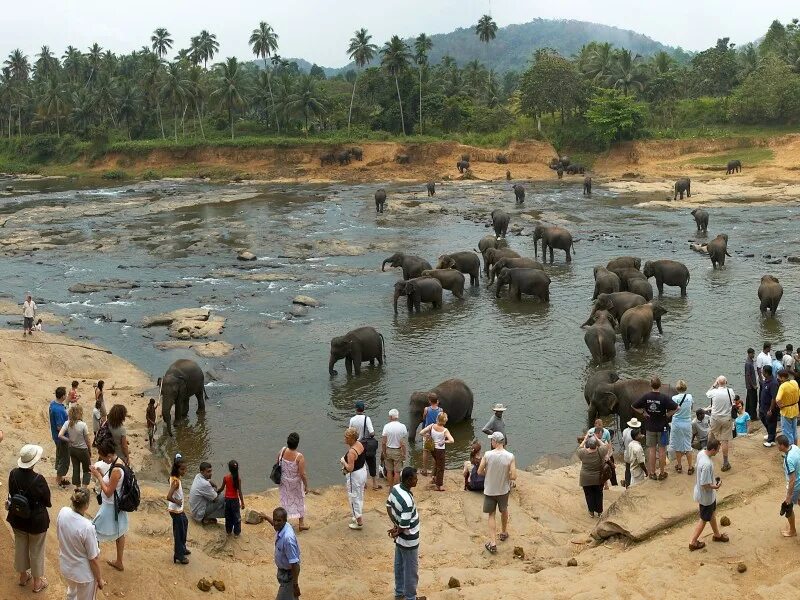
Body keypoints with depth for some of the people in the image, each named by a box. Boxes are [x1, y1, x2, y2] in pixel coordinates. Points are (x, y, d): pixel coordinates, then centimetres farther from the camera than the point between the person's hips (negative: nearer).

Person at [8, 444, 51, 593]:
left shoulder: (13, 474, -18)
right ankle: (37, 581, 33)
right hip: (36, 520, -4)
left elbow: (12, 494, -2)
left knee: (20, 547, 26)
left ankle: (23, 575, 46)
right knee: (36, 550, 16)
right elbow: (47, 501, -17)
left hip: (17, 518, 4)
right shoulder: (38, 480, -31)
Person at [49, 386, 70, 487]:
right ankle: (59, 479, 20)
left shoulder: (53, 403, -3)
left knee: (60, 455, 24)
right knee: (64, 458, 7)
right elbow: (60, 427, -28)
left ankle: (59, 475, 39)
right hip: (62, 437, -9)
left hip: (56, 436, 9)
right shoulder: (59, 410, -32)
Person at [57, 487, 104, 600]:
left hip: (65, 567, 6)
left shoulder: (62, 512, -18)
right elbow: (93, 559, -21)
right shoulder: (87, 527, -34)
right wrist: (99, 579, -6)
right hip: (83, 574, -5)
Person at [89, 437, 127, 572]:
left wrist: (98, 476, -21)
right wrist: (100, 474, -4)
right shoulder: (118, 462, -2)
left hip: (110, 508, -10)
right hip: (117, 505, 10)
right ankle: (119, 562, 37)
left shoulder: (116, 470, -30)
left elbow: (108, 492, -24)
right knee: (119, 533, 22)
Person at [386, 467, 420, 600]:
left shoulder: (395, 488, -9)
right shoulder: (407, 501, -36)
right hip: (408, 541, -8)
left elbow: (388, 506, 7)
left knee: (399, 565, 25)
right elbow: (404, 527, -30)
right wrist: (397, 533, -10)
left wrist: (395, 525, 0)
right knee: (411, 570, 12)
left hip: (400, 539, 8)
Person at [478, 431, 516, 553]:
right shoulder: (510, 456, -17)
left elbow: (480, 472, -10)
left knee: (492, 515, 10)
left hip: (489, 490, -1)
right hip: (503, 489, 1)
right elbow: (513, 476, -18)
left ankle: (493, 542, 2)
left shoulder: (488, 455, -18)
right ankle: (504, 533, 47)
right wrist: (505, 475, 3)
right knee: (504, 511, 27)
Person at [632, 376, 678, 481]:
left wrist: (643, 413, 3)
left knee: (651, 450, 10)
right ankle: (662, 473, 14)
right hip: (662, 427, -2)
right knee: (662, 450, 8)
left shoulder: (646, 397, -9)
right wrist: (667, 414, -6)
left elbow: (634, 406, -2)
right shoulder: (664, 398, -16)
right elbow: (676, 408, -20)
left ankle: (652, 473, 15)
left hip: (650, 427, 2)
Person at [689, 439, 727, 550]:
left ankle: (717, 535, 50)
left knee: (712, 513, 29)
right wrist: (715, 486, -13)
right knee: (704, 519, 12)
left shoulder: (701, 453, -10)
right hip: (706, 496, -9)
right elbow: (704, 485, -32)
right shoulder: (707, 464, -38)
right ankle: (693, 542, 26)